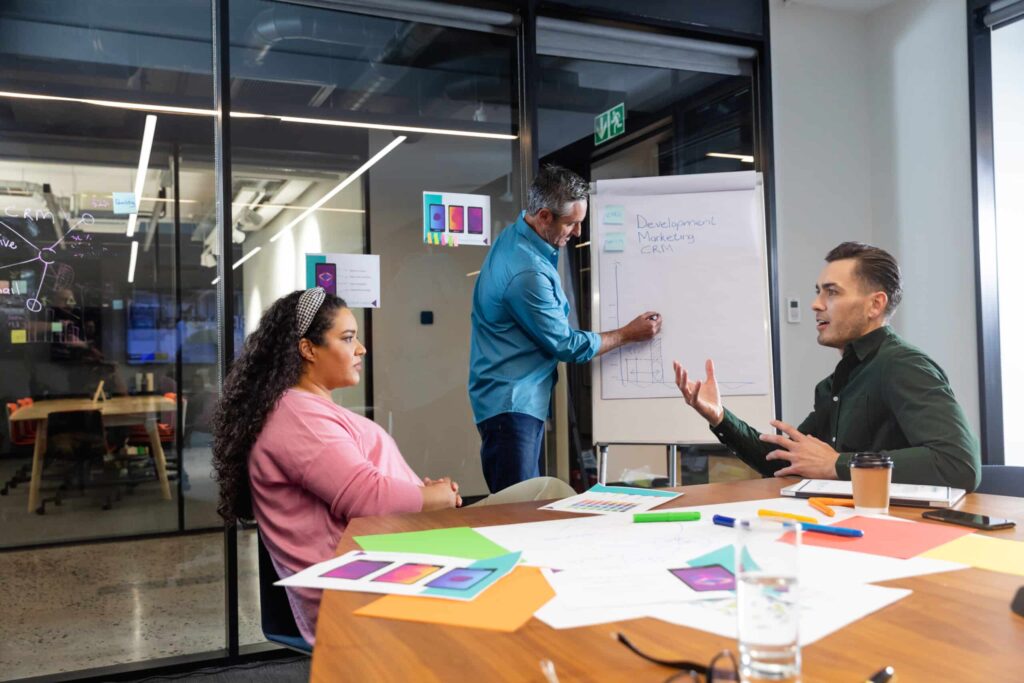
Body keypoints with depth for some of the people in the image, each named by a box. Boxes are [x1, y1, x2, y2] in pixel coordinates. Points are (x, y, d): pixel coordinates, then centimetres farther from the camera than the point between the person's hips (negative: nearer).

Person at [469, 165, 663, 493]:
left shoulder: (514, 234, 5)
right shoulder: (526, 272, -25)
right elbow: (566, 345, -14)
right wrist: (628, 334, -3)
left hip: (524, 400, 11)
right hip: (511, 404, -11)